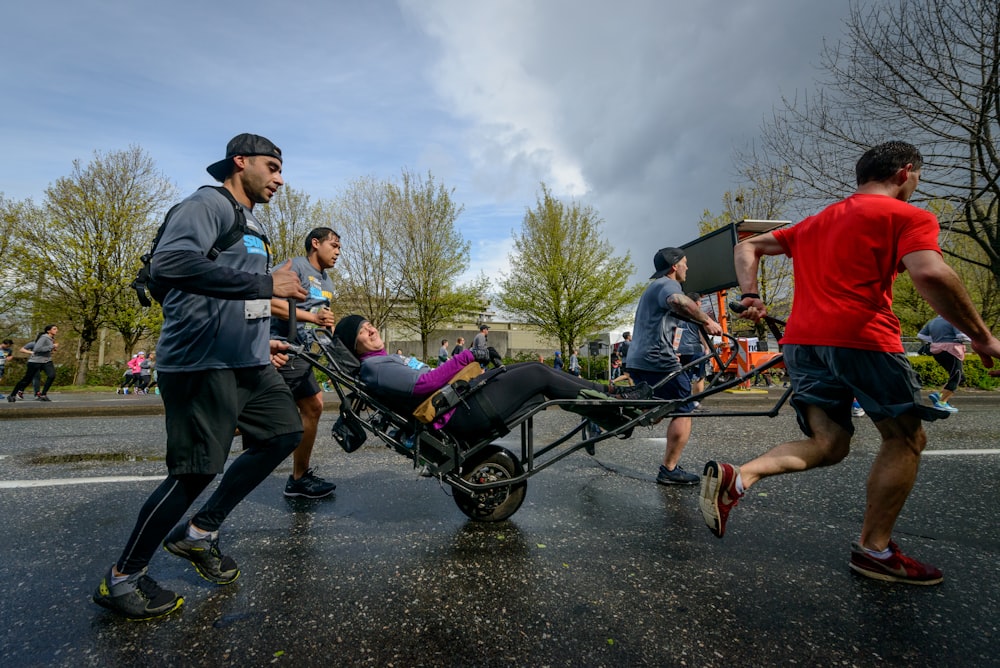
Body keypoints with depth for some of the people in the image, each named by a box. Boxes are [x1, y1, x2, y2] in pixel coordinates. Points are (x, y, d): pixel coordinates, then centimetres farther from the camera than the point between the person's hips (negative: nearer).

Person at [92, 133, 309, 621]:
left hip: (248, 363, 10)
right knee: (196, 471, -6)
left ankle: (198, 532, 21)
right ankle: (122, 578, 18)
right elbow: (169, 263, -27)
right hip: (203, 364, -10)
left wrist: (261, 341, 20)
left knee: (284, 434, 10)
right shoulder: (209, 204, -7)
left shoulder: (251, 226, 23)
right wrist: (266, 283, -26)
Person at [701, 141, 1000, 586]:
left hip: (802, 341, 7)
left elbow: (747, 248, 22)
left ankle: (736, 477, -12)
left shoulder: (815, 223, 24)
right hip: (862, 339, -6)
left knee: (828, 444, 11)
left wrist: (749, 296, 11)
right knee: (905, 439, 13)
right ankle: (874, 550, 17)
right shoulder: (908, 216, 3)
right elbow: (930, 275, -15)